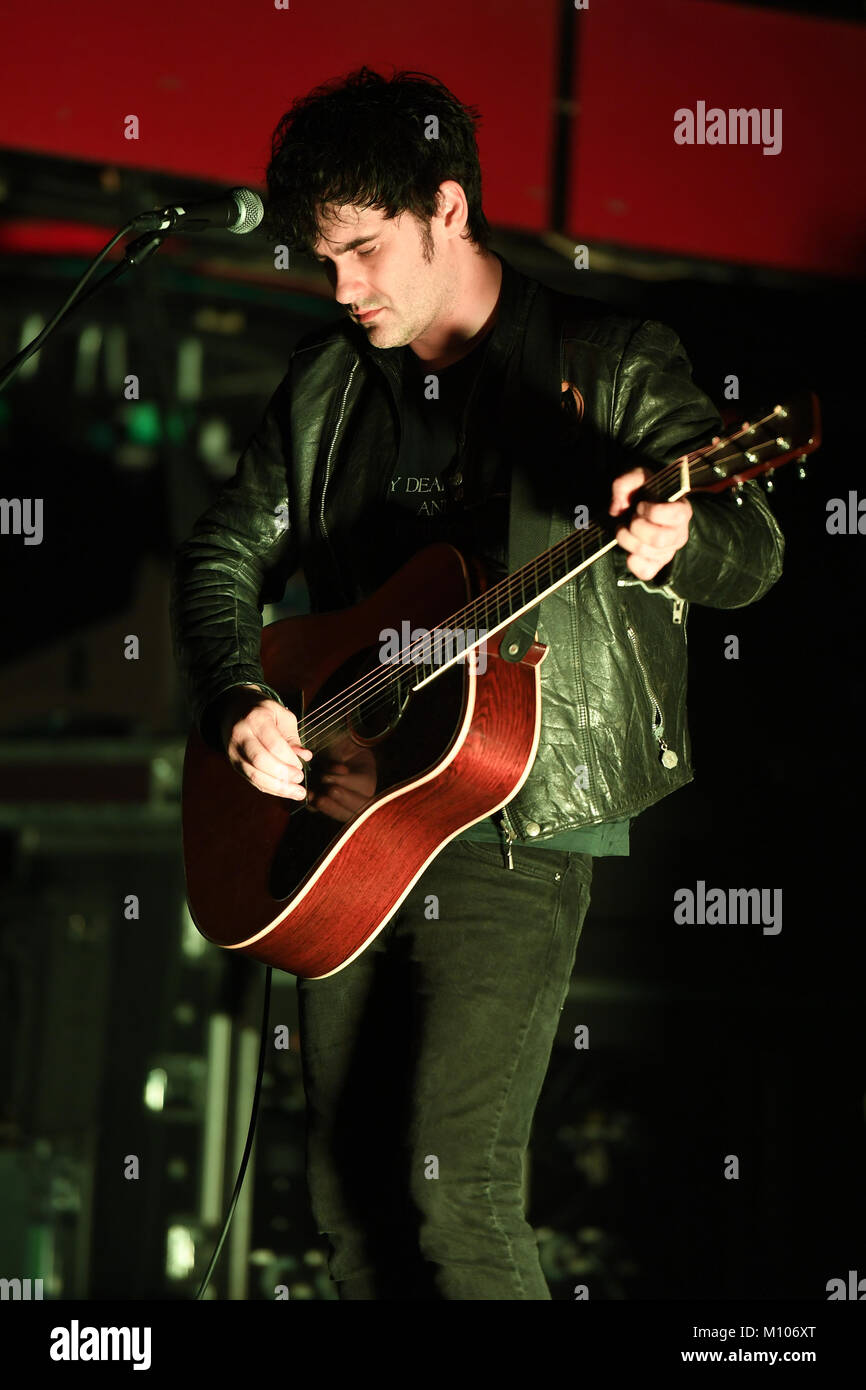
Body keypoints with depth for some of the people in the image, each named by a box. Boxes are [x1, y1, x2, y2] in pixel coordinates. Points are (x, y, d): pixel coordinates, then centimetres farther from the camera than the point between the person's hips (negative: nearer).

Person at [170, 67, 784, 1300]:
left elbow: (752, 552, -10)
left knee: (455, 1187, -16)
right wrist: (239, 706, -2)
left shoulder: (607, 365, -4)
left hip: (516, 835, -6)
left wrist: (677, 541, -34)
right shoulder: (329, 383, 12)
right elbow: (224, 554, 17)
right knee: (348, 1199, 9)